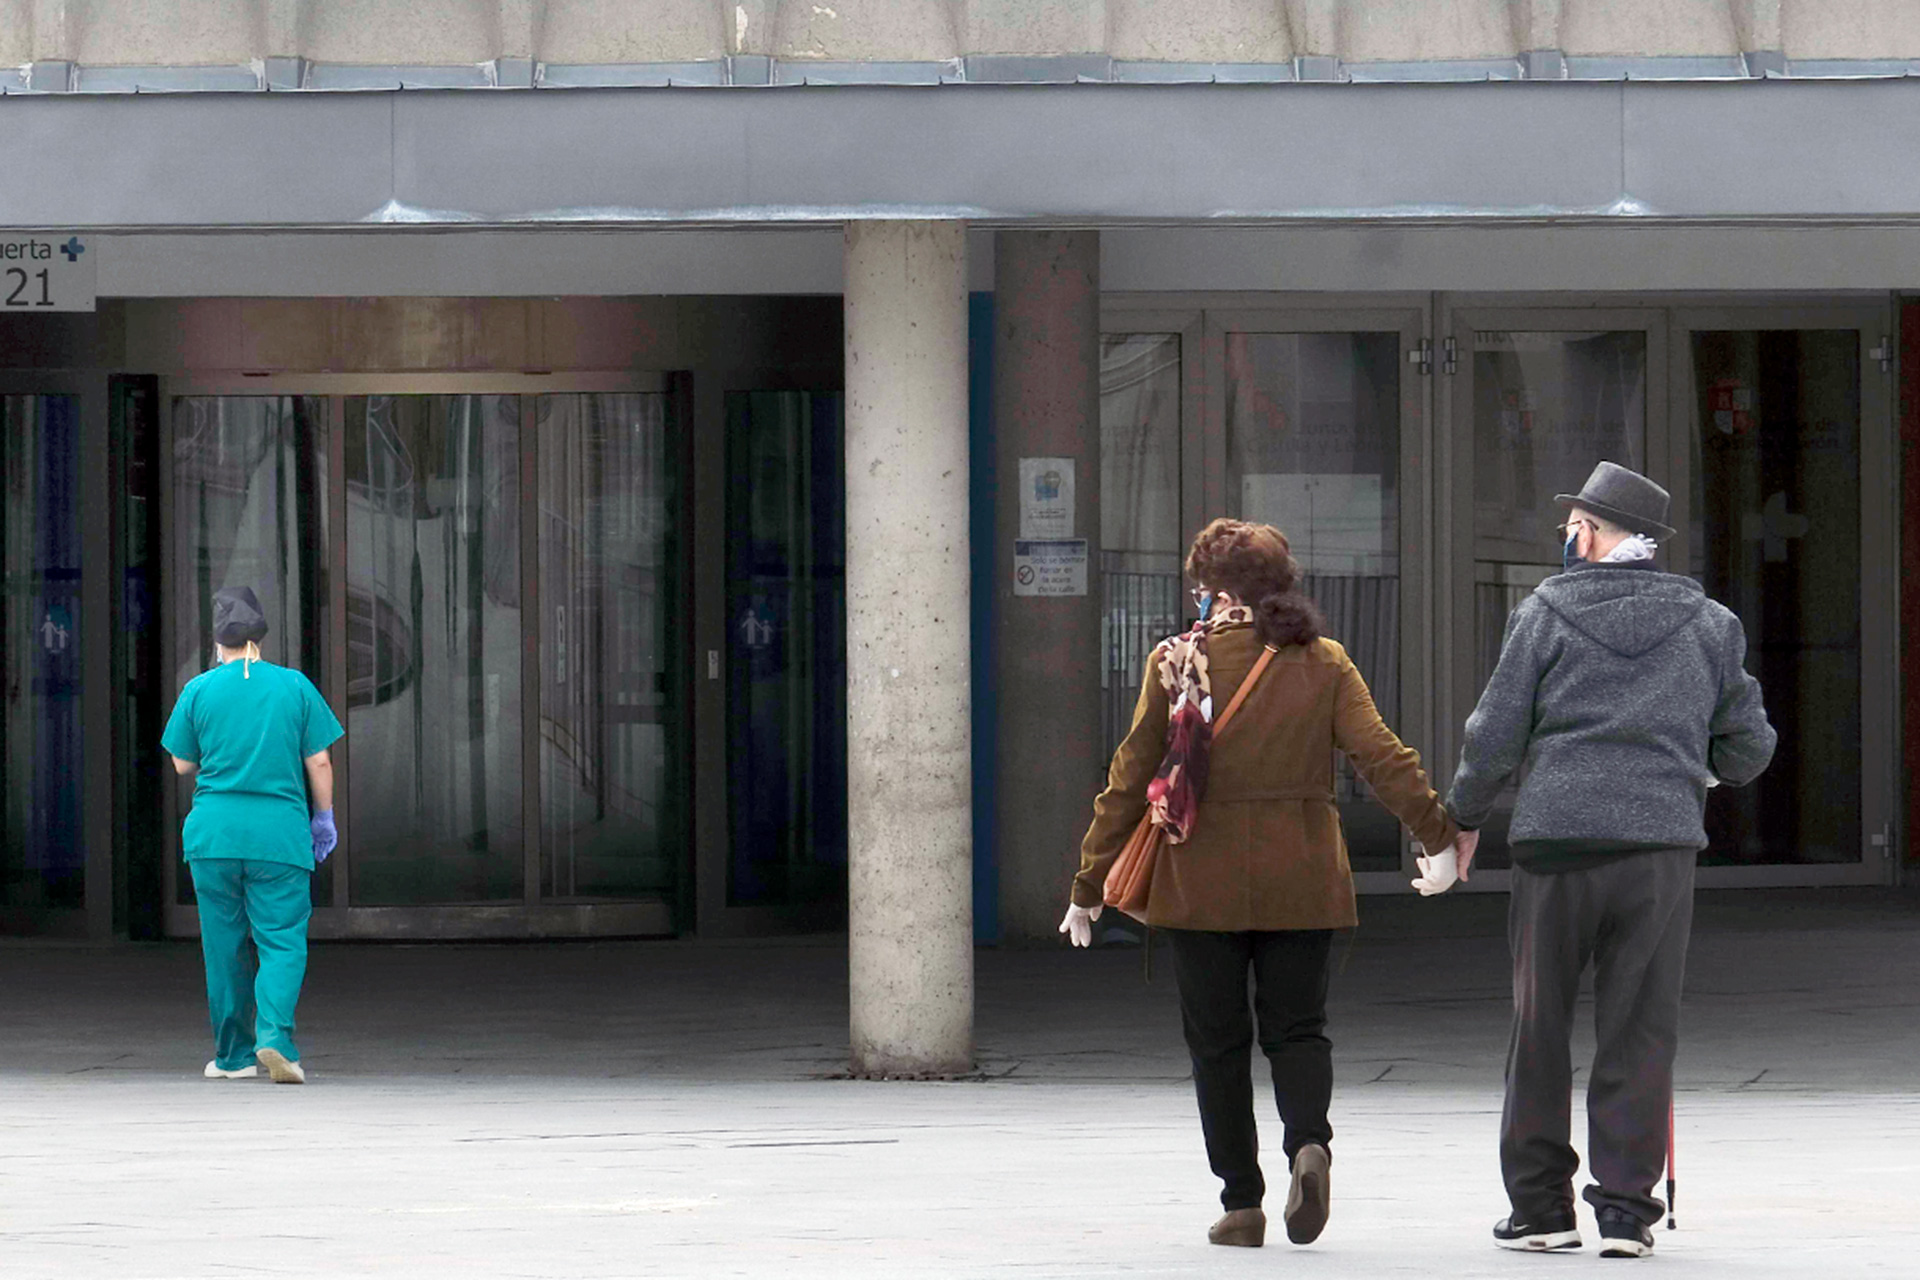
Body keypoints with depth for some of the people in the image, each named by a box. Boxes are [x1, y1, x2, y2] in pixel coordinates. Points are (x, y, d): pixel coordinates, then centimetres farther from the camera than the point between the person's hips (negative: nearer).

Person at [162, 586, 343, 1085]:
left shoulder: (200, 690, 1)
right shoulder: (295, 687, 1)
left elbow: (183, 764, 7)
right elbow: (318, 762, 2)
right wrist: (324, 818, 15)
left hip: (214, 832, 1)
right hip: (281, 833, -1)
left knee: (224, 944, 10)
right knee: (282, 941, -1)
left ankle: (234, 1054, 16)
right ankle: (274, 1034, -23)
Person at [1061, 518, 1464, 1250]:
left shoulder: (1176, 662, -3)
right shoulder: (1322, 663, 1)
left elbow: (1130, 777, 0)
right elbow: (1382, 757, -5)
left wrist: (1091, 881, 7)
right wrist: (1440, 832, 3)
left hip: (1203, 881, -1)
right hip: (1301, 881, 1)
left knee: (1217, 1042, 8)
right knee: (1296, 1026, 10)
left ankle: (1242, 1202, 7)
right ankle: (1308, 1144, -18)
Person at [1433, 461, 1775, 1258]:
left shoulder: (1545, 615, 3)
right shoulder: (1710, 625, 10)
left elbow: (1496, 737, 2)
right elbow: (1749, 748, 12)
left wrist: (1463, 821, 17)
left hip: (1555, 841, -1)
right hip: (1661, 844, 1)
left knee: (1540, 1027, 9)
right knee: (1639, 1031, 4)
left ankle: (1540, 1206, 11)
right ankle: (1625, 1211, -2)